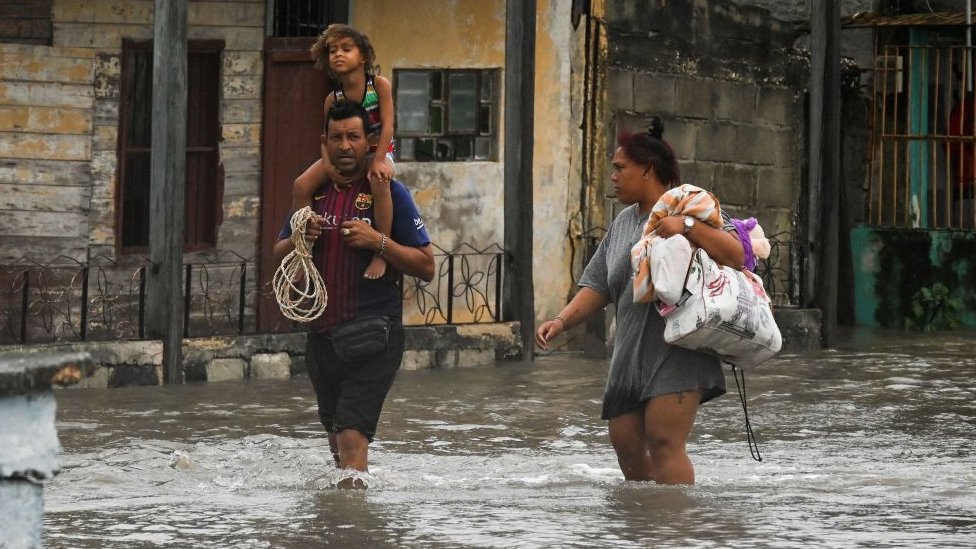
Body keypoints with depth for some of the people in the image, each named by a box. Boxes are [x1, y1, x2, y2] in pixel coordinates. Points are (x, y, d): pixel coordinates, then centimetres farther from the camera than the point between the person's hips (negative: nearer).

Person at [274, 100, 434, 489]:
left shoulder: (388, 193, -6)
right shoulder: (313, 191, 9)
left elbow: (426, 267, -6)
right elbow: (278, 257, 16)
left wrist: (378, 241, -20)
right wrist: (299, 238, -7)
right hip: (322, 334, 6)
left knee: (352, 434, -17)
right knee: (337, 438, 18)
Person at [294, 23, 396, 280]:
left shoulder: (380, 85, -13)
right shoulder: (333, 98, -3)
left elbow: (387, 125, -18)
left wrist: (378, 161, -29)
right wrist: (328, 163, -24)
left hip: (377, 151, -4)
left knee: (379, 181, -40)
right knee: (302, 185, -17)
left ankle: (381, 253, -31)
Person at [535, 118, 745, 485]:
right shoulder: (623, 223, 20)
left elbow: (735, 255, -13)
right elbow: (598, 286, 17)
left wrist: (686, 227, -23)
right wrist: (562, 321, 2)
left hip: (679, 348, -7)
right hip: (631, 351, 8)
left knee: (664, 443, -17)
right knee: (625, 442, 6)